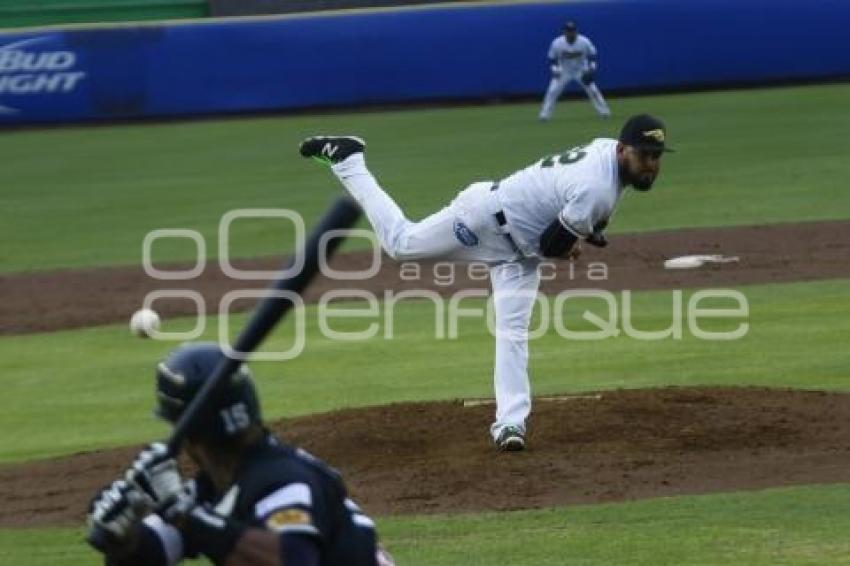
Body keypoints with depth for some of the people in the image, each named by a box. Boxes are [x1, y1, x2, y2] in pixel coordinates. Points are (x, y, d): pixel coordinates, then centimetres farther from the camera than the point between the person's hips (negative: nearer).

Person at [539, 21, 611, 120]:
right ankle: (544, 115, -3)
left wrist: (591, 69, -16)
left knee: (592, 90, -10)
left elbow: (592, 55, -5)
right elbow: (552, 59, -6)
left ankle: (604, 112, 3)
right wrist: (555, 70, -20)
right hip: (564, 71, 0)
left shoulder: (584, 42, -20)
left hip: (581, 71, 0)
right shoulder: (557, 43, -20)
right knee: (552, 91, -13)